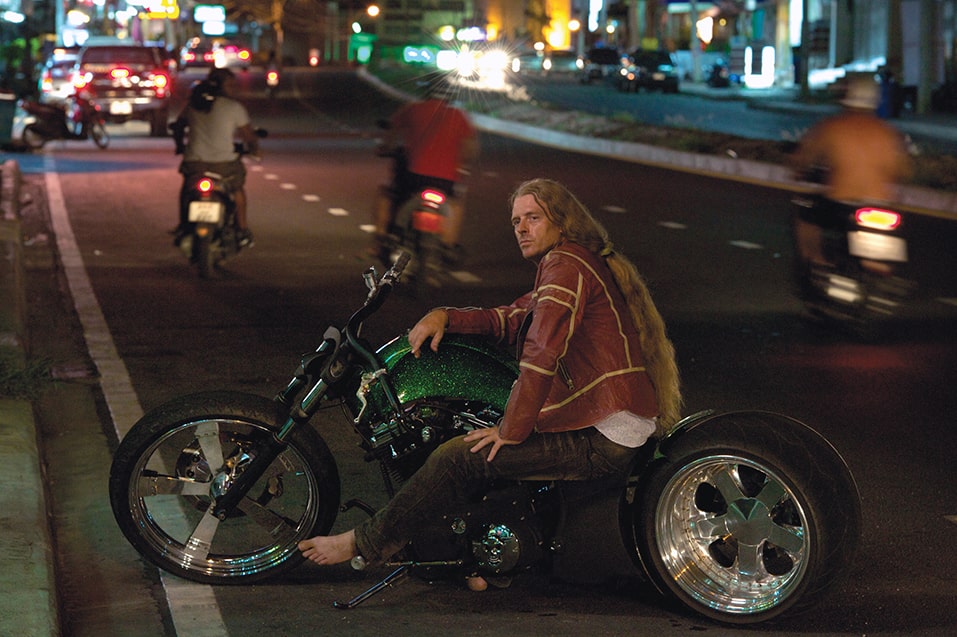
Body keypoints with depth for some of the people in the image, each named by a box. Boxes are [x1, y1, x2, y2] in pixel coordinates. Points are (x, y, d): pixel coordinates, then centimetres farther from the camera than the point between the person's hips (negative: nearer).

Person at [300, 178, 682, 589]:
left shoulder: (564, 265, -12)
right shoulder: (586, 263, 21)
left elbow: (541, 355, -23)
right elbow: (512, 320, 22)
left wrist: (511, 430, -18)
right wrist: (444, 316, 7)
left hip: (600, 438, -11)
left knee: (461, 457, -12)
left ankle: (369, 543, 0)